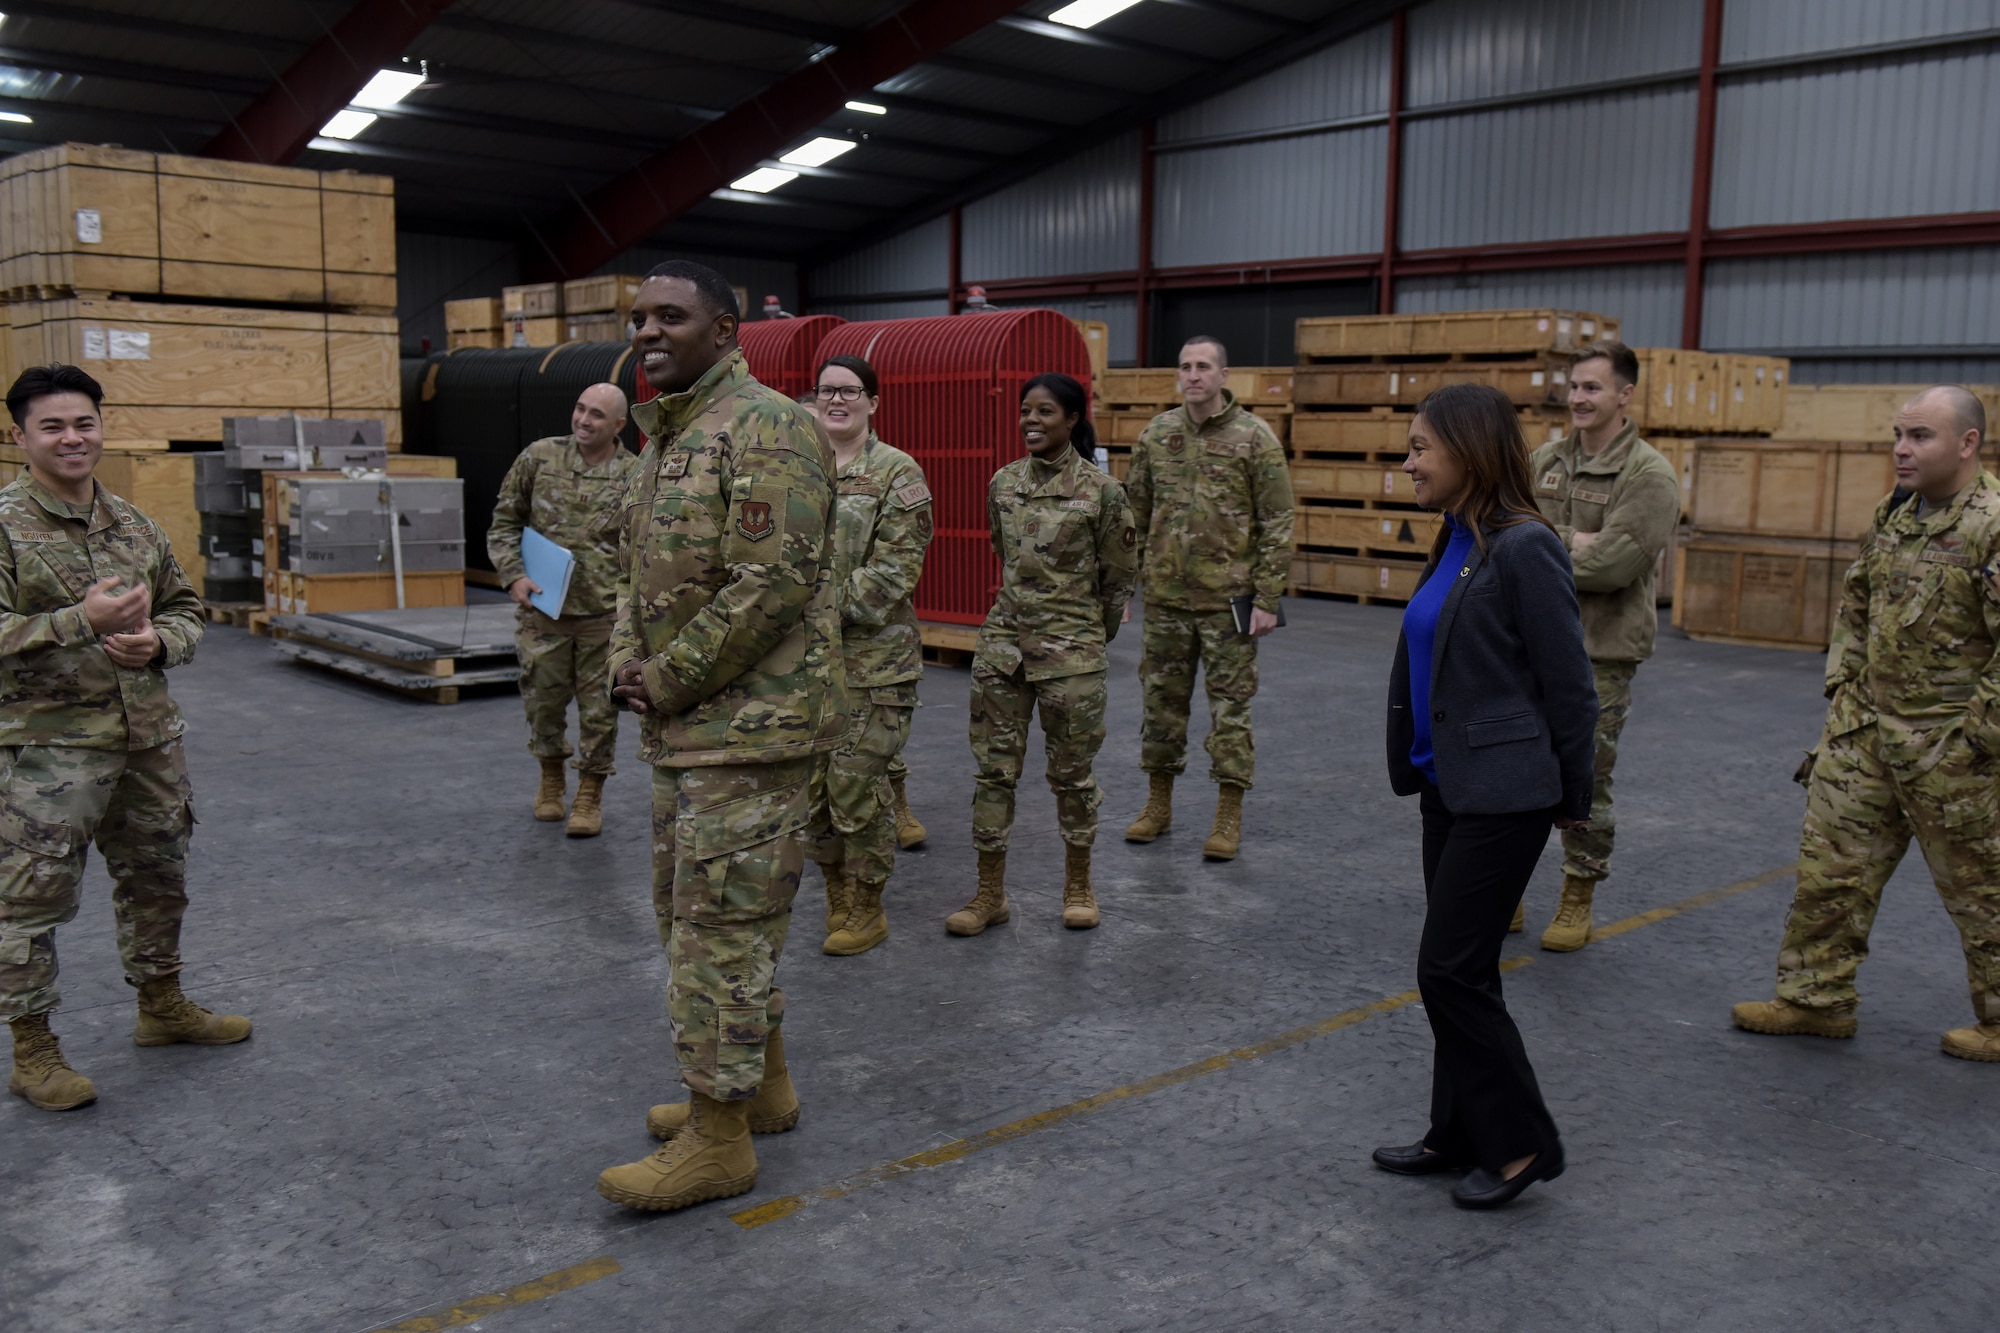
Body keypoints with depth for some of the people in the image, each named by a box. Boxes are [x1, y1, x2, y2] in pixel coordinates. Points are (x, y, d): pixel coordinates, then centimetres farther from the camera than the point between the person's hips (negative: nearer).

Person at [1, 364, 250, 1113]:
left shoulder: (136, 525, 9)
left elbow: (187, 607, 15)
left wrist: (157, 641, -7)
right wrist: (83, 620, -26)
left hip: (149, 736, 6)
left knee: (156, 879, 19)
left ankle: (161, 1007, 38)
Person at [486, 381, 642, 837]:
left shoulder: (635, 476, -4)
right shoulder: (540, 457, 0)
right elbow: (504, 521, 8)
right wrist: (513, 574, -5)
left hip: (603, 615, -2)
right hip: (542, 610, 2)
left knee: (599, 710, 4)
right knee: (543, 701, 12)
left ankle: (590, 796, 20)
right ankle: (550, 780, 36)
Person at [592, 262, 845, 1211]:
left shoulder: (764, 429, -15)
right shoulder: (667, 437, 16)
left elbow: (771, 583, -24)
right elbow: (636, 569, 21)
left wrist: (668, 679, -16)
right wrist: (628, 662, 3)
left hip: (748, 724, -11)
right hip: (686, 727, 11)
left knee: (722, 923, -5)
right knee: (694, 910, 19)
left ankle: (718, 1138, 7)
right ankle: (762, 1083, 33)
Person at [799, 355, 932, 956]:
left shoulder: (898, 473, -4)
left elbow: (895, 568, -12)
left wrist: (830, 608, -18)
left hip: (871, 659, -5)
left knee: (857, 785, -2)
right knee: (808, 782, 10)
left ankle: (867, 911, 15)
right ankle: (836, 899, 27)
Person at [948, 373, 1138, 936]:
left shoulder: (1101, 490, -8)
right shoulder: (1003, 484, 4)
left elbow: (1119, 575, 1)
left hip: (1071, 651, -4)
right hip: (1003, 642, 4)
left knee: (1071, 771, 7)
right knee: (993, 768, 5)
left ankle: (1078, 885, 26)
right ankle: (991, 894, 15)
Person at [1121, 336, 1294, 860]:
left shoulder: (1255, 437, -6)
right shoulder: (1156, 434, 6)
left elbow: (1277, 523, -6)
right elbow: (1135, 512, 12)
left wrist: (1268, 598, -11)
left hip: (1229, 599, -4)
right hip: (1165, 596, 4)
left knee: (1230, 705, 3)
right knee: (1161, 699, 11)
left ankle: (1229, 816, 13)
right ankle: (1159, 804, 26)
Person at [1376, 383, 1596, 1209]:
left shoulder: (1523, 547, -16)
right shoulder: (1455, 542, 9)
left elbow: (1568, 682, -12)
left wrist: (1573, 796, -4)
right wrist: (1414, 763, 16)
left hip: (1503, 793, -9)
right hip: (1451, 788, 9)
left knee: (1451, 969, -4)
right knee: (1459, 971, 14)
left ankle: (1522, 1144, 12)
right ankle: (1461, 1135, 26)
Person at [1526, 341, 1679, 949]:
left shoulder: (1649, 475, -9)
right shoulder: (1545, 460, 9)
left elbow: (1614, 563, -20)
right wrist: (1569, 544, -15)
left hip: (1599, 653, -5)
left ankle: (1577, 903, 22)